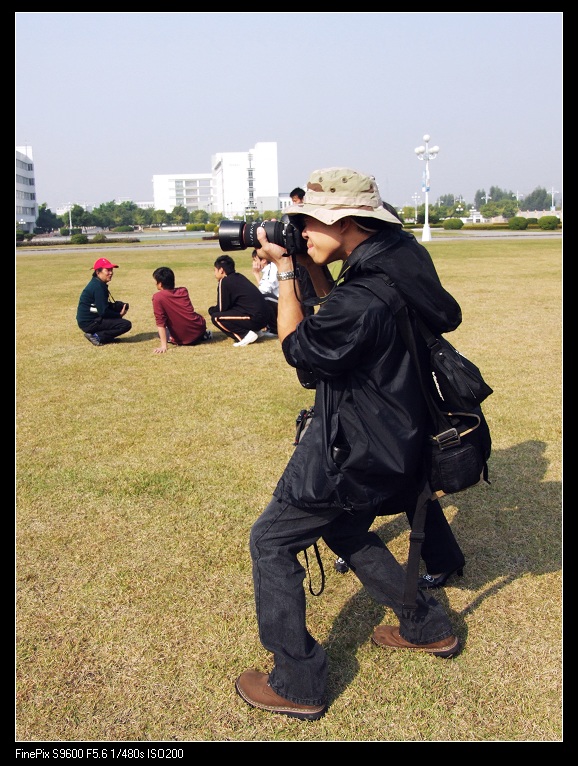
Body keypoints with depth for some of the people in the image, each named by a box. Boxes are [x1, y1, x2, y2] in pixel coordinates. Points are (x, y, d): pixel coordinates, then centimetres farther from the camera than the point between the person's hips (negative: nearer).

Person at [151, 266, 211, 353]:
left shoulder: (157, 297, -13)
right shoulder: (183, 290, 2)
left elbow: (160, 322, -17)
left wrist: (163, 346, -18)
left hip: (183, 339, -4)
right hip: (200, 329, 4)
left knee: (161, 333, 29)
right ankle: (203, 335, 16)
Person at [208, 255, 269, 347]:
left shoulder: (224, 282, -7)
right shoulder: (240, 277, 17)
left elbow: (222, 308, -2)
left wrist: (211, 309, 18)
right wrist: (214, 309, 25)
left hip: (254, 318, -9)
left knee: (216, 317, -6)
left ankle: (245, 335, -11)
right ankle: (253, 331, 14)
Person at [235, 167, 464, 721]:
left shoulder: (363, 297, -30)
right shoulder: (401, 258, 0)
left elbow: (298, 348, -13)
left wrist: (284, 271, -8)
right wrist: (312, 271, 2)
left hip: (354, 452, -9)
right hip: (391, 439, 10)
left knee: (271, 542, 3)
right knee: (343, 529, 28)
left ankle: (297, 686, 14)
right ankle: (428, 626, 39)